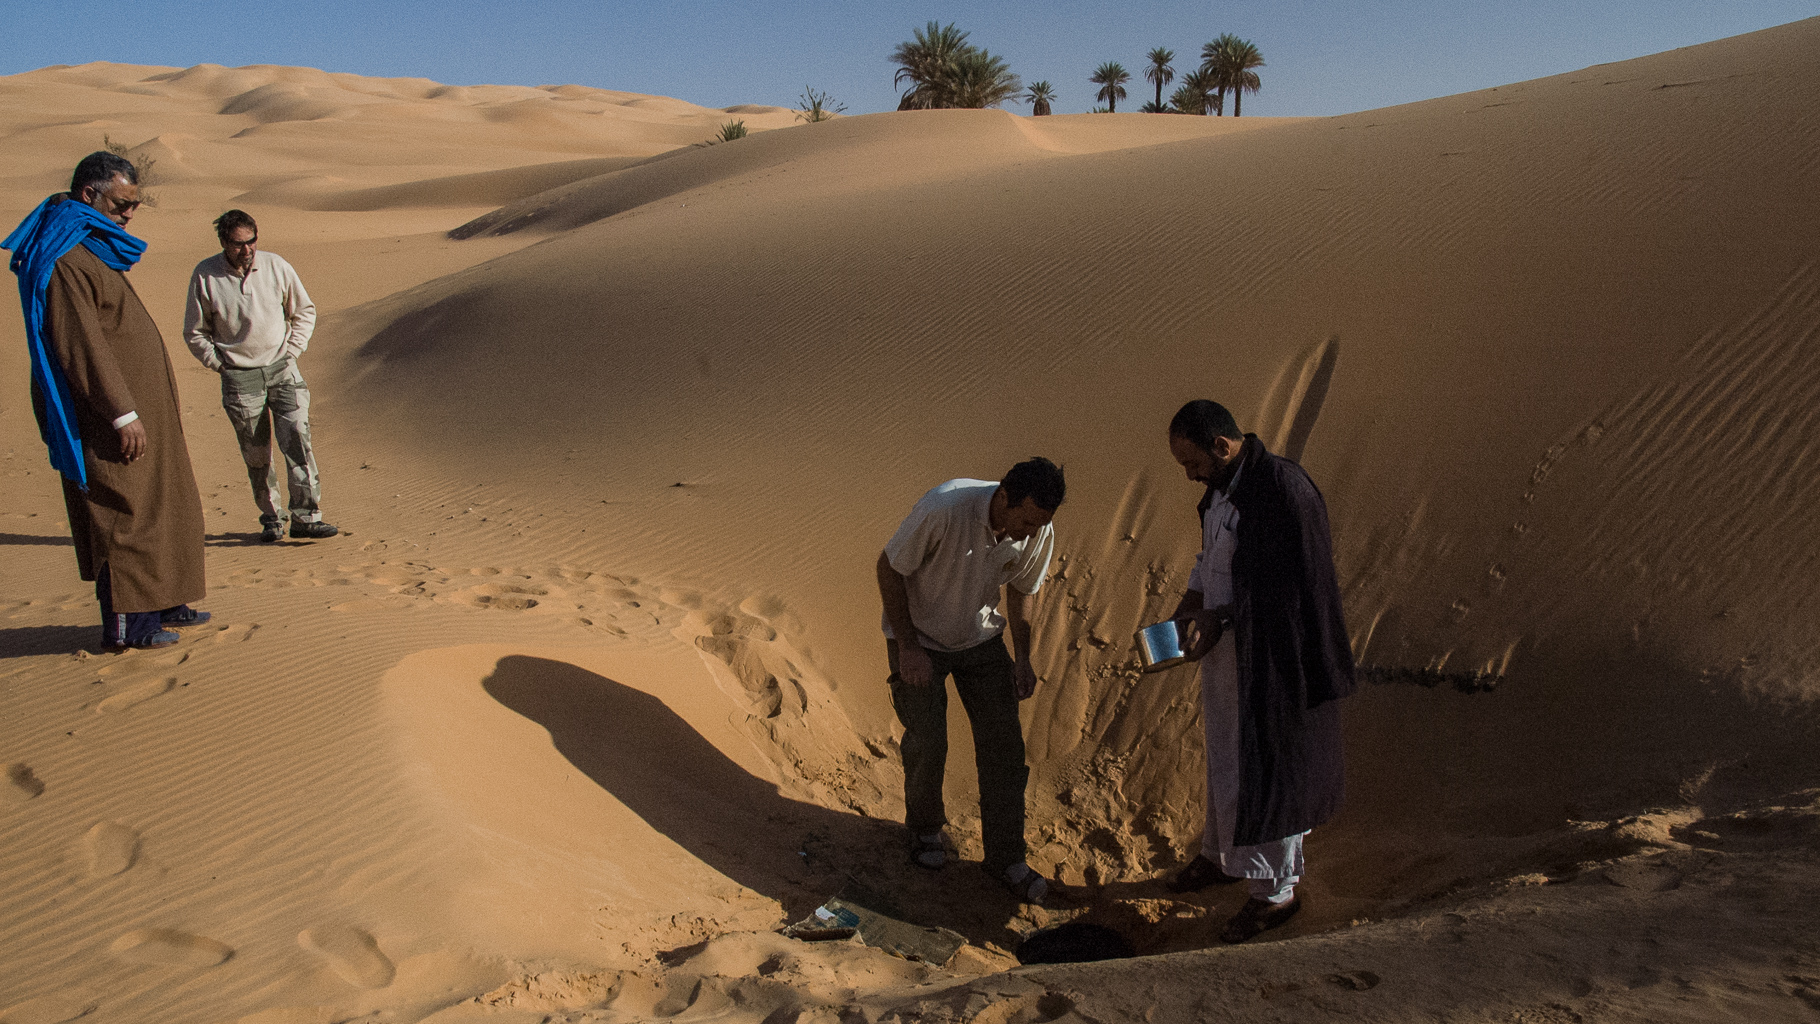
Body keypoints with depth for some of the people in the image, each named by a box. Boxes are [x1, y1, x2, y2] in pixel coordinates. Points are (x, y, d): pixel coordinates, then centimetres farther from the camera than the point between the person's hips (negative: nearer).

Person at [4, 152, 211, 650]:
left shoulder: (95, 249, 15)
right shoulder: (63, 262, -17)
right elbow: (81, 346, -22)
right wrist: (123, 413, -22)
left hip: (138, 408, 10)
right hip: (112, 418, -10)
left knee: (159, 506, 14)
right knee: (124, 513, -4)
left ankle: (157, 604, 24)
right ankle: (124, 623, 3)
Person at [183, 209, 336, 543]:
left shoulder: (276, 266, -1)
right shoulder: (205, 276, -3)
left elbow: (304, 311, 12)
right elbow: (194, 332, 8)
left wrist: (292, 350, 4)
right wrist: (218, 363, 0)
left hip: (282, 368, 0)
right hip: (239, 378, 0)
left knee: (297, 439, -12)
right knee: (256, 454, 5)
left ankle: (306, 516, -8)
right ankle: (270, 518, 19)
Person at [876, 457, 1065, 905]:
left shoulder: (1038, 532, -19)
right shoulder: (943, 510, -35)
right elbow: (889, 569, -22)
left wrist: (1022, 658, 1)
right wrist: (908, 648, -20)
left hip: (981, 637, 4)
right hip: (918, 636, -4)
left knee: (1003, 742, -1)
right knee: (927, 742, -2)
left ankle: (1005, 858, 12)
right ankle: (924, 827, 28)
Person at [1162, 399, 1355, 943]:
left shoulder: (1281, 488, -26)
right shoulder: (1225, 482, 2)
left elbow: (1282, 587, -23)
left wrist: (1215, 618, -19)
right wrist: (1189, 605, 3)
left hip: (1265, 657, -9)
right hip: (1225, 642, 9)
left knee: (1267, 769, 6)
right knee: (1225, 755, 23)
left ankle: (1276, 890, 25)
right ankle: (1221, 856, 44)